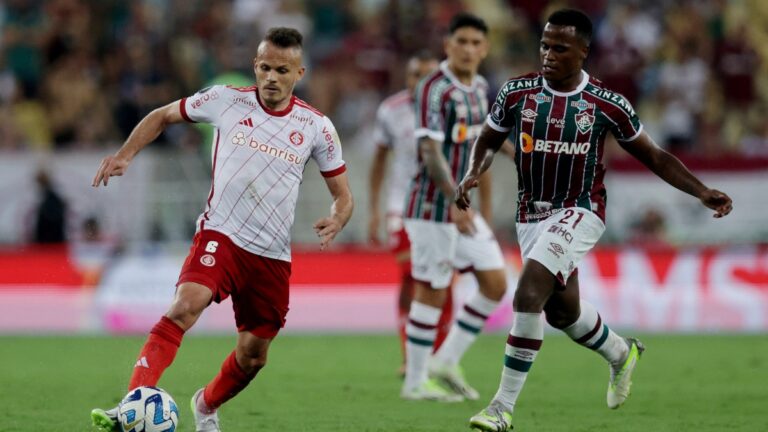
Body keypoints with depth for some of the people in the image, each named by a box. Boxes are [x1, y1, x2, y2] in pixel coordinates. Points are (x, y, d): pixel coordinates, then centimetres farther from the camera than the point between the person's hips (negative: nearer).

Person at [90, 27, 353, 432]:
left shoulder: (315, 127, 0)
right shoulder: (227, 100, -2)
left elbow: (342, 194, 8)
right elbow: (163, 116, 13)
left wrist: (334, 221, -15)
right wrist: (125, 153, -1)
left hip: (273, 254, 3)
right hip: (220, 234, -3)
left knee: (253, 354, 11)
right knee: (185, 306, -30)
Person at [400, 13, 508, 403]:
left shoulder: (480, 88, 10)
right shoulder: (434, 89, -16)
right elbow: (430, 151, -25)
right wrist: (455, 202, -35)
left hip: (462, 207, 8)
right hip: (433, 207, -8)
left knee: (495, 284, 4)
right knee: (432, 292, -2)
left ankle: (446, 362, 14)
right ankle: (415, 382, 8)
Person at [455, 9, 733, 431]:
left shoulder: (607, 105, -11)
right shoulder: (516, 93, -6)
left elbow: (654, 157, 0)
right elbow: (488, 141, 11)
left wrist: (702, 192, -9)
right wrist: (472, 175, -10)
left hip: (580, 212, -4)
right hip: (532, 215, 4)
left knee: (528, 294, -23)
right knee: (562, 309, 16)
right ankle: (621, 353, 49)